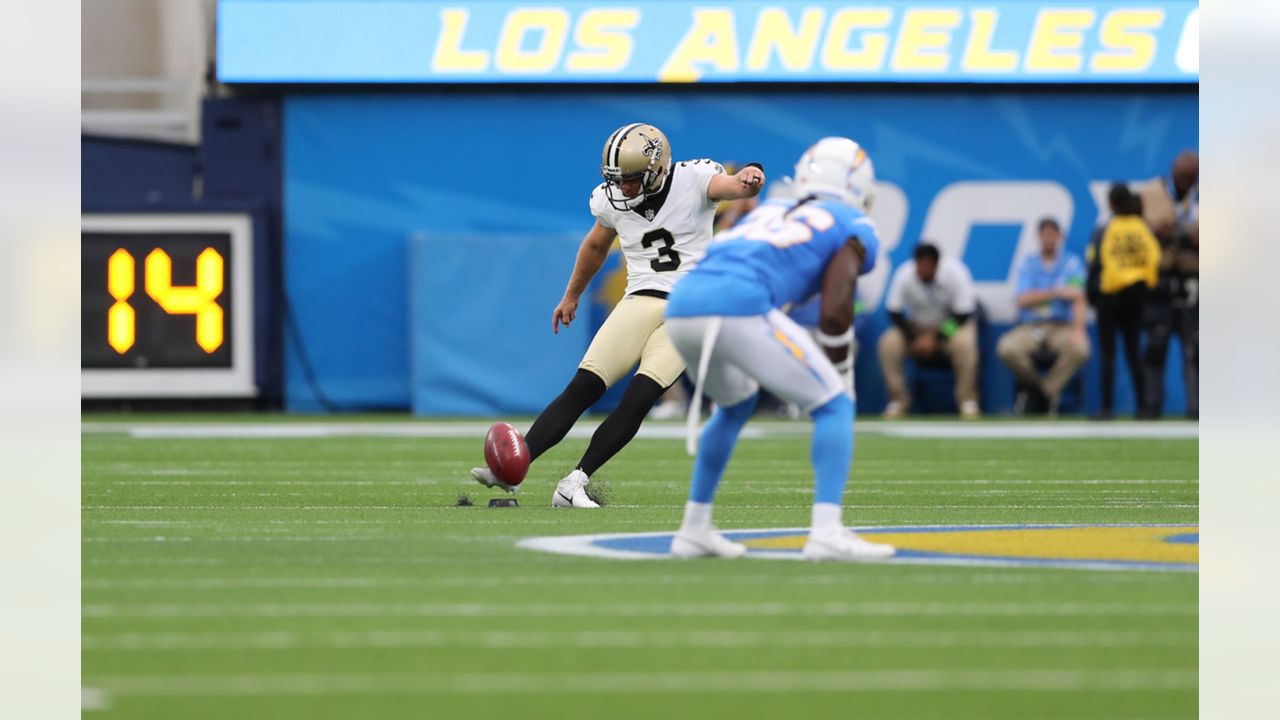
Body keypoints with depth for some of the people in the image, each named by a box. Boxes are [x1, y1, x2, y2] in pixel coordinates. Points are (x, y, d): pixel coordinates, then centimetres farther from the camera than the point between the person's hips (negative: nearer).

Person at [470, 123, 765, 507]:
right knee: (583, 388, -11)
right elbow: (595, 246, 24)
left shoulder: (693, 181, -7)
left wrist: (748, 180, -49)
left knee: (638, 399, -18)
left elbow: (733, 187, -25)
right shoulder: (613, 200, 6)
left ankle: (574, 484, -16)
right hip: (640, 300, 3)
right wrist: (571, 296, 35)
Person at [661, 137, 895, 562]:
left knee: (735, 405, 33)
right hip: (740, 312, -7)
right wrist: (841, 375, 17)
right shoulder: (854, 229, 17)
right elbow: (834, 311, 3)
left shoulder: (770, 212, 36)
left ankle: (695, 529, 31)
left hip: (681, 309, 7)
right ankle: (827, 532, -9)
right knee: (834, 407, 7)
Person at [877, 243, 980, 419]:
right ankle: (898, 399, -10)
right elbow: (894, 312, -12)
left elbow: (963, 314, -18)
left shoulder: (955, 273, -23)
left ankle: (967, 400, -18)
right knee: (888, 344, -26)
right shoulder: (904, 275, -19)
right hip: (916, 326, 2)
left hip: (951, 325, -2)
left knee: (964, 343, -35)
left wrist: (935, 338, -22)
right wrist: (913, 339, -22)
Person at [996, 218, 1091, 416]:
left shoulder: (1072, 263, 7)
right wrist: (1056, 293, -13)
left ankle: (1048, 390, -13)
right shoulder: (1028, 264, 10)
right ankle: (1035, 384, -3)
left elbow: (1078, 299, -6)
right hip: (1030, 327, 1)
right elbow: (1022, 300, -4)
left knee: (1079, 348, -35)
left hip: (1061, 326, -1)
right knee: (1007, 348, -31)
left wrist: (1078, 330, -22)